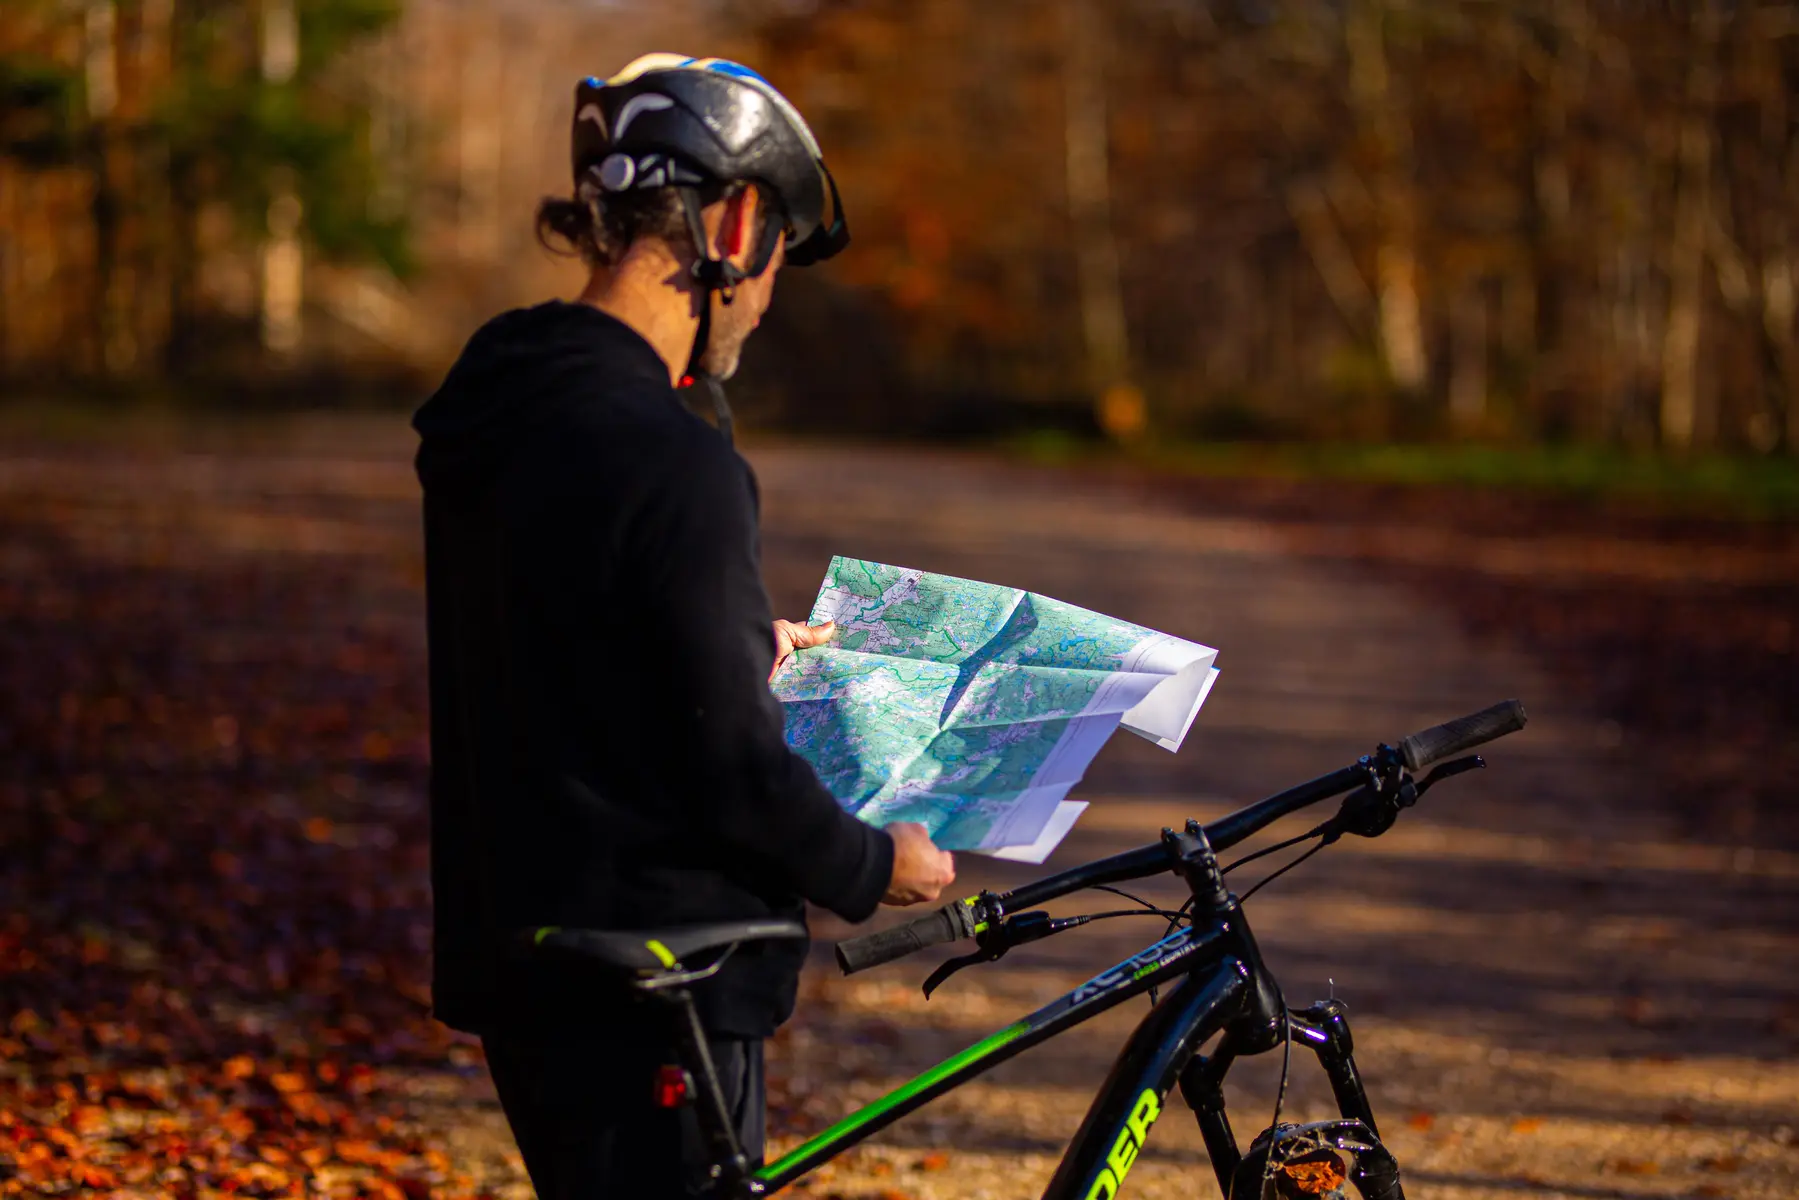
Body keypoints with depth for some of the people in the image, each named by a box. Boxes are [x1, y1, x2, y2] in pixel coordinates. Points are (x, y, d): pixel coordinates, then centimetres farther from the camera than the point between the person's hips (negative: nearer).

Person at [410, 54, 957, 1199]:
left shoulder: (490, 416, 7)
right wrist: (871, 869, -4)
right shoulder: (668, 461, -22)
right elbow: (732, 769, -21)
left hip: (518, 960, 9)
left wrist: (748, 644, 32)